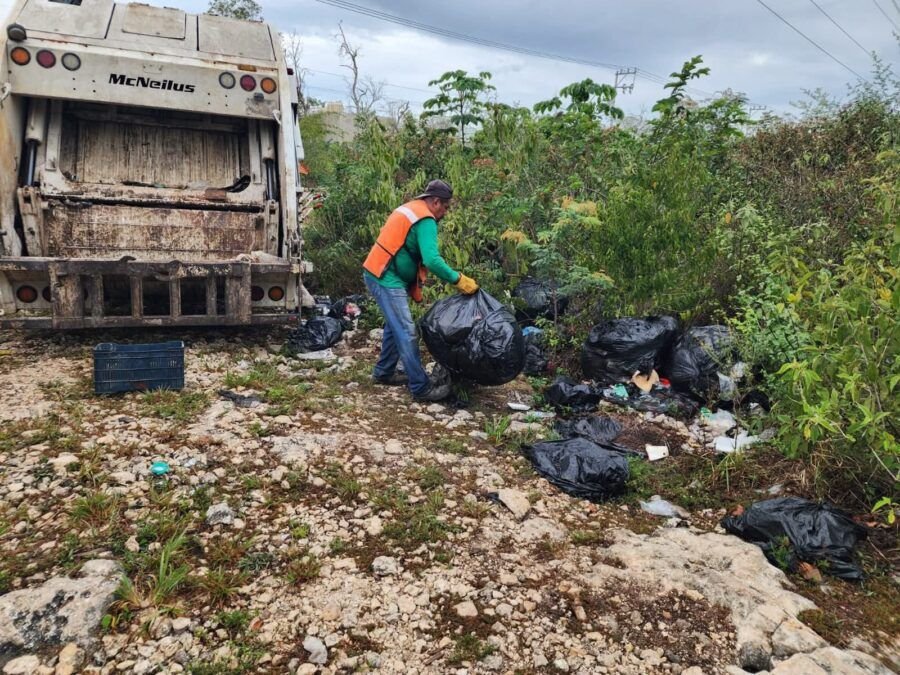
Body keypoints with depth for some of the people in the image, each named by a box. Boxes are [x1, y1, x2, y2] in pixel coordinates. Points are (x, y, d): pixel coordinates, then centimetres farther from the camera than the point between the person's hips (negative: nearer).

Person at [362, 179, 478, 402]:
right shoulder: (426, 220, -14)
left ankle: (384, 372, 30)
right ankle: (421, 388, -5)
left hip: (380, 274, 10)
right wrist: (459, 279, -20)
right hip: (387, 279, -10)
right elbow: (432, 260, -26)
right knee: (407, 332, -9)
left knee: (395, 326, 20)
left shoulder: (410, 209, 16)